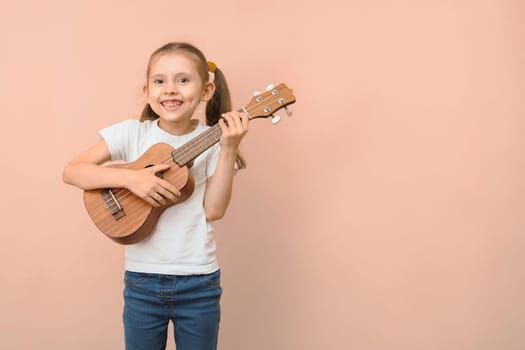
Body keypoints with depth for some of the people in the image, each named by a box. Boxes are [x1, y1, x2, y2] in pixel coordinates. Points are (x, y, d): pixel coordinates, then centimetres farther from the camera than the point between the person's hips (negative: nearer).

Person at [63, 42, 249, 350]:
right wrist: (130, 178, -22)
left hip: (199, 281, 0)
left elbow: (214, 210, -13)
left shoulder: (212, 141, -4)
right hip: (143, 278, 1)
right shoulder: (132, 133, -4)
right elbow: (72, 171, -9)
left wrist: (229, 149, -20)